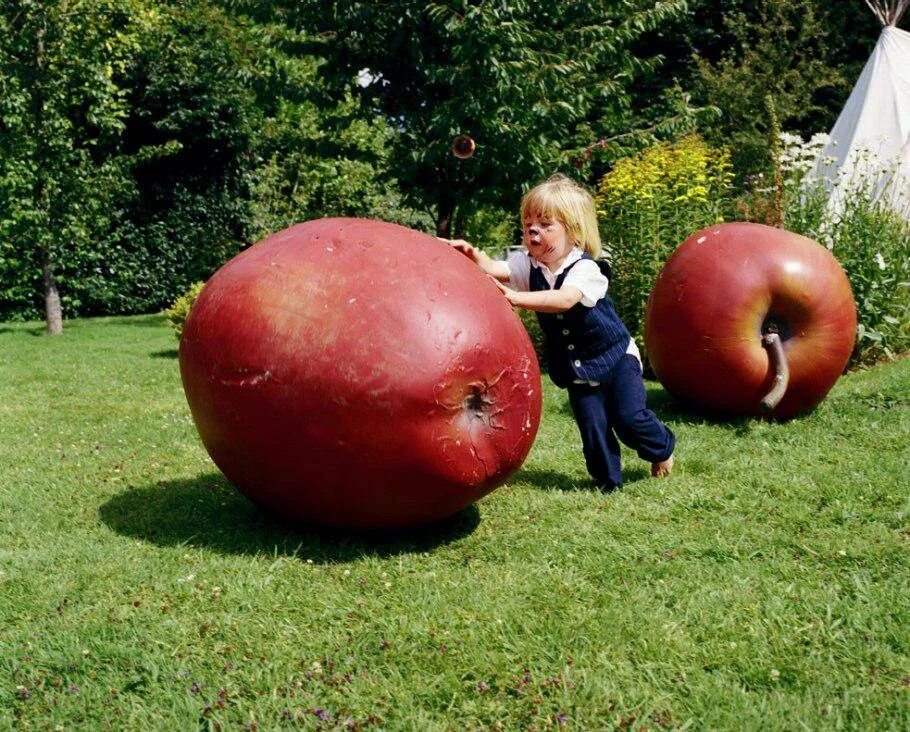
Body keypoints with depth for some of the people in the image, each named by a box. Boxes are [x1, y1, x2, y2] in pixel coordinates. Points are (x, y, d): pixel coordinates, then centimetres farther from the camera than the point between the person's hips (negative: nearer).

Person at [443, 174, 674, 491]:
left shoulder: (584, 268, -23)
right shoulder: (528, 264, -6)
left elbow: (564, 300, -42)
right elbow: (494, 269, -24)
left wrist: (516, 298, -51)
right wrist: (471, 253, -46)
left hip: (615, 355, -4)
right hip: (576, 367, 4)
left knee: (629, 417, -7)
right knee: (592, 424, -3)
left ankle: (663, 447, 24)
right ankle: (608, 480, 16)